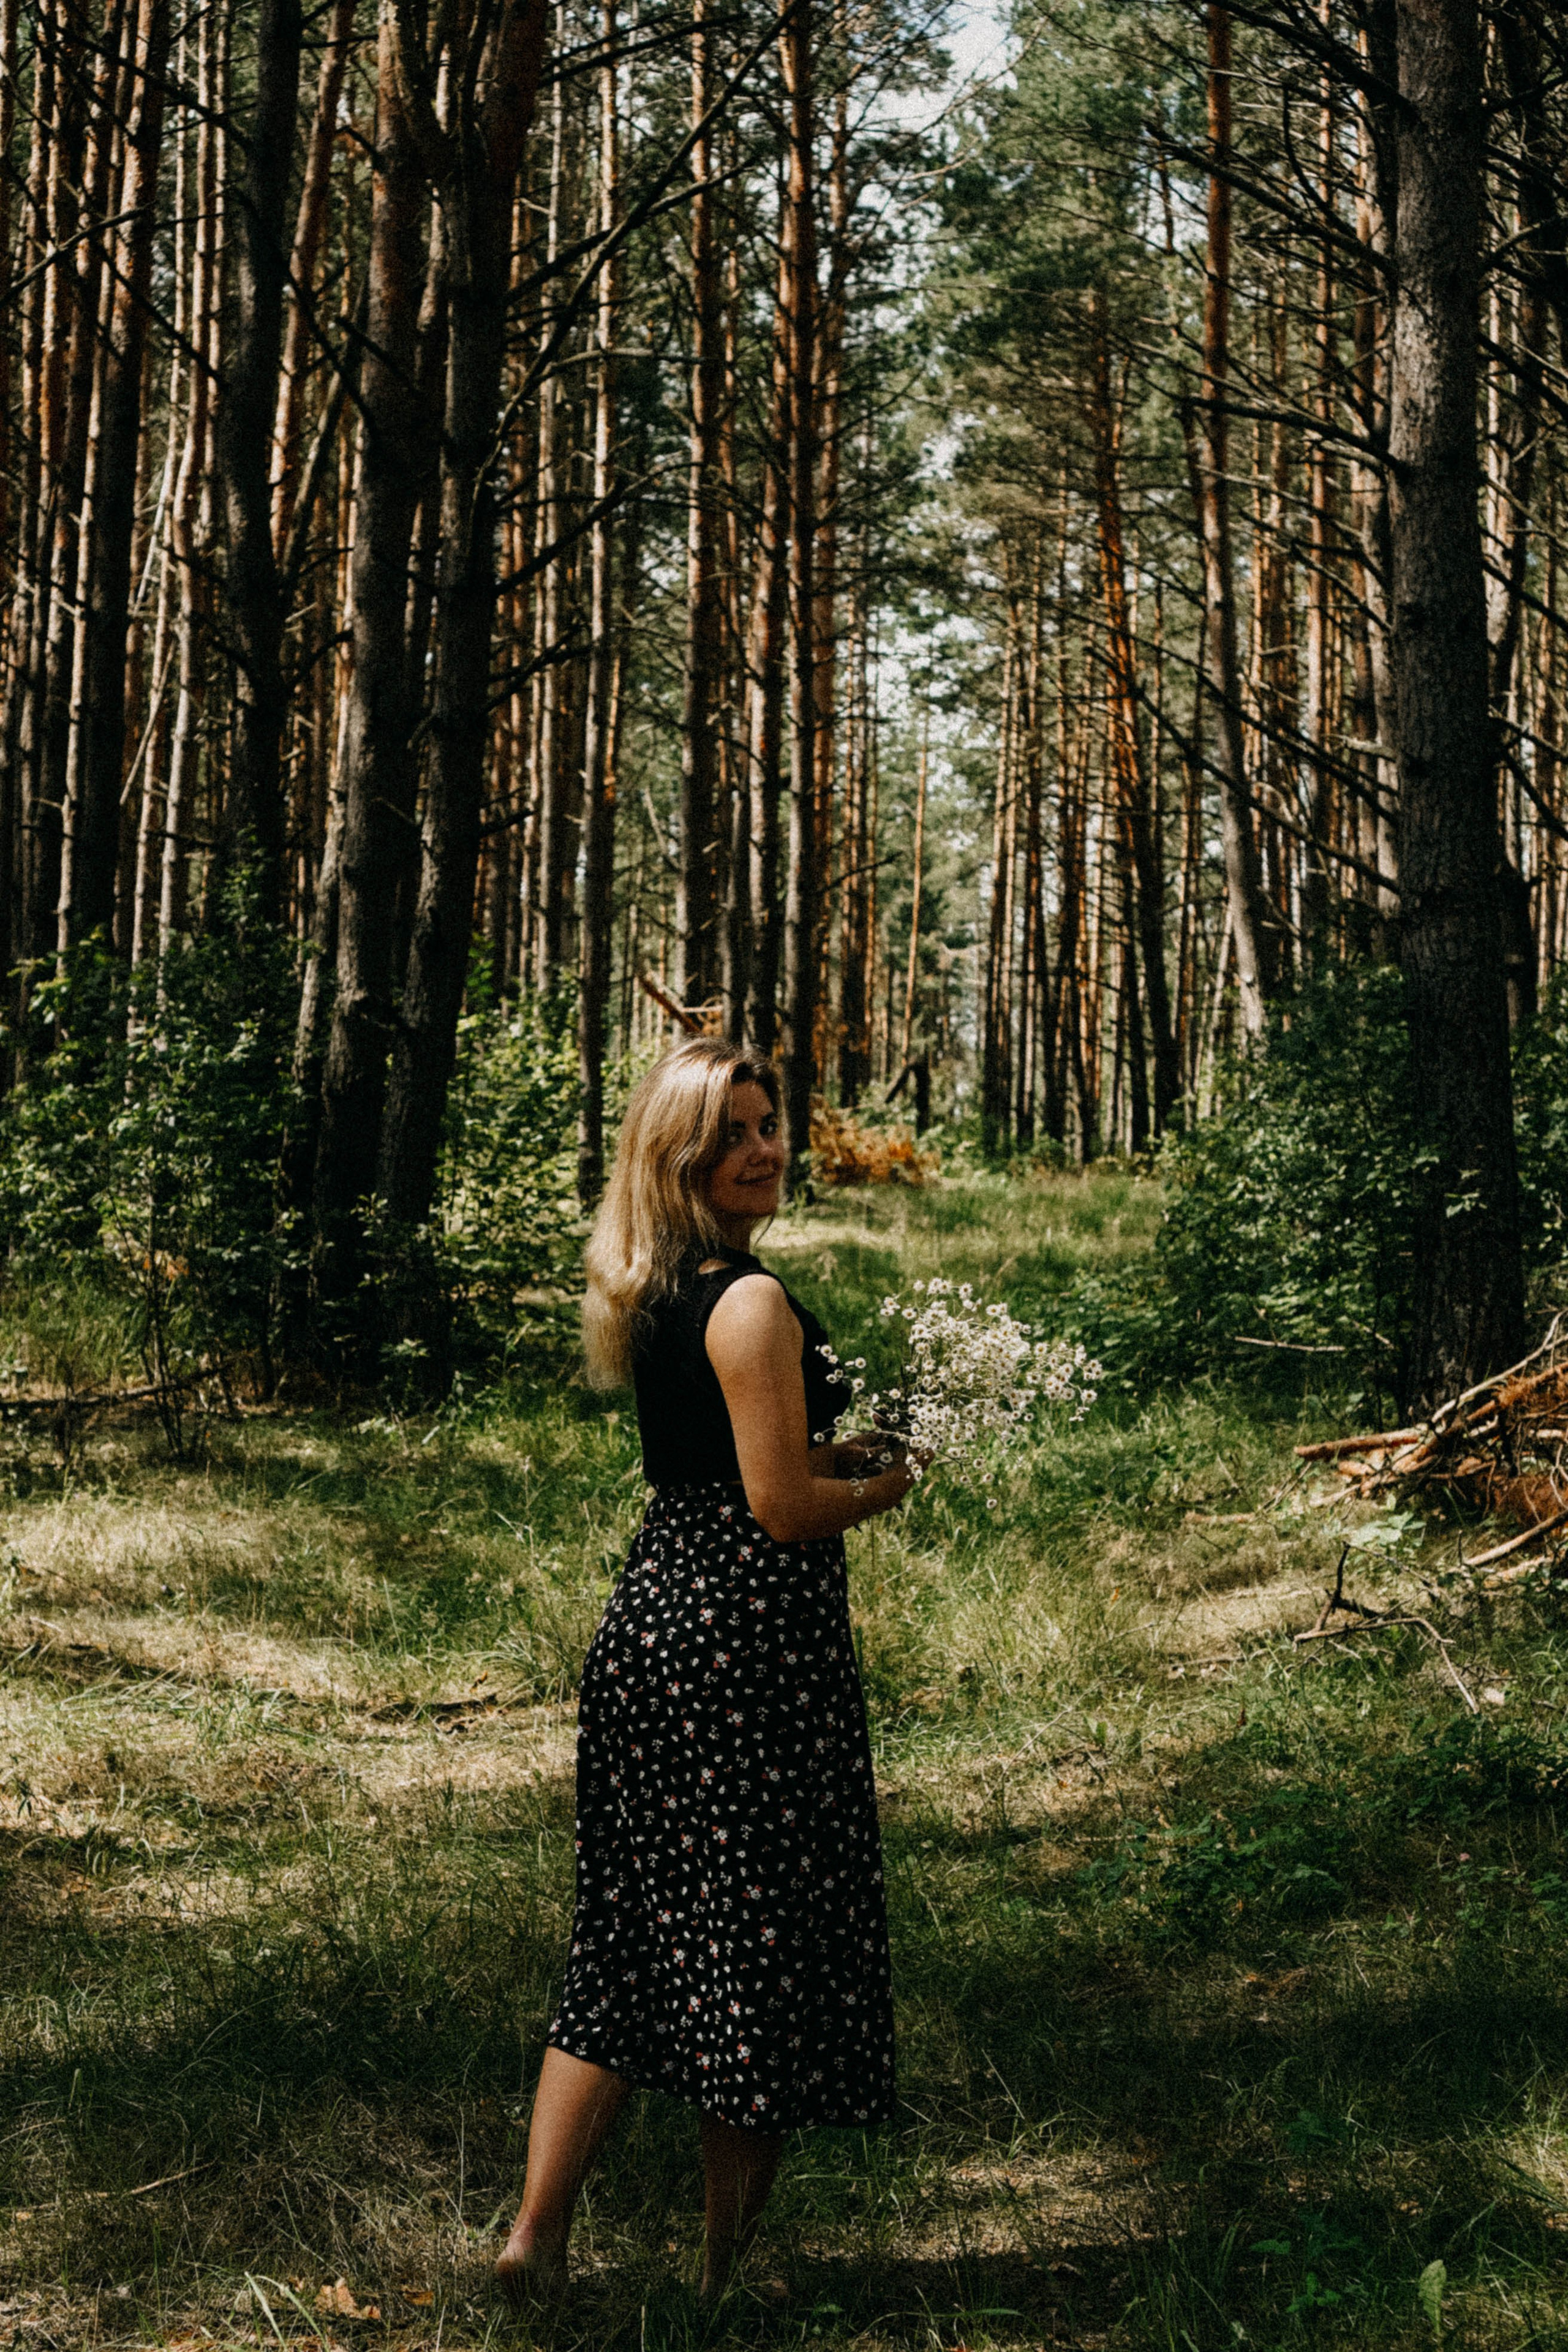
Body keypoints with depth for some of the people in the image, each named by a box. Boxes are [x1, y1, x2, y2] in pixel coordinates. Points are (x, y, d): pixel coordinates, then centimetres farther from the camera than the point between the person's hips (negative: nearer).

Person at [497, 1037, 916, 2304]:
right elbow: (784, 1510, -19)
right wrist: (885, 1487, -1)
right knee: (759, 1950, 5)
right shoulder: (751, 1302, -17)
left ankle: (537, 2233, 16)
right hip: (750, 1640, -9)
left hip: (650, 1619, 9)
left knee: (632, 1939, 15)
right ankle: (731, 2270, 17)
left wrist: (832, 1452, 16)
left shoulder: (653, 1297, 10)